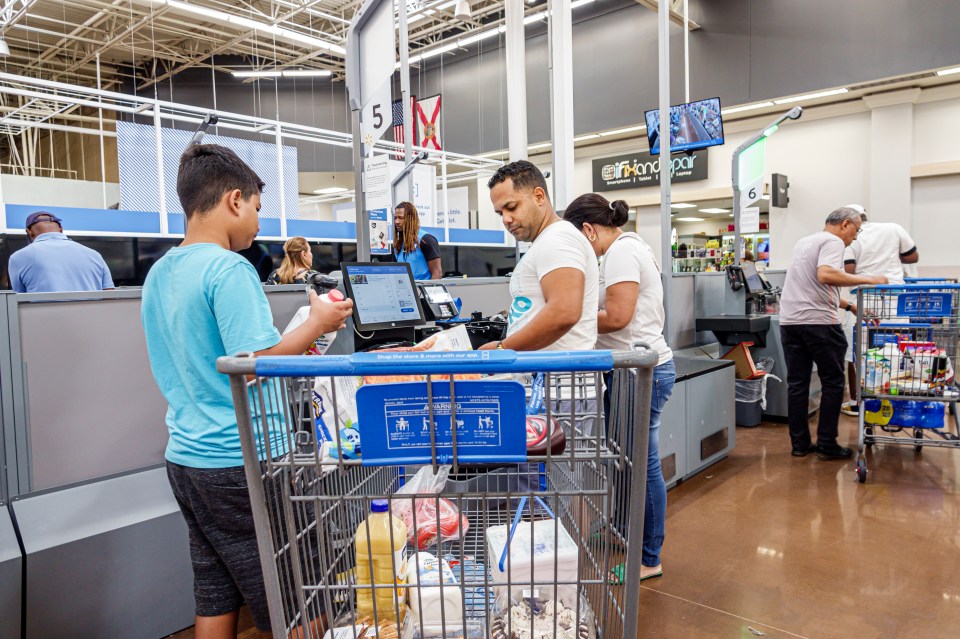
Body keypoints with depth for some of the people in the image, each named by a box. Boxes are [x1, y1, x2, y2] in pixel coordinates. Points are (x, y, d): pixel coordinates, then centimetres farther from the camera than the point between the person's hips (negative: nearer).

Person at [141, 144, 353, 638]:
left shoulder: (160, 273, 10)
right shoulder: (229, 269, -17)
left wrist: (288, 349, 17)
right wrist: (318, 323, -9)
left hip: (185, 457, 9)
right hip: (236, 462, -9)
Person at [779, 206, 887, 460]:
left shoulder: (804, 242, 22)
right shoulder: (833, 241, -5)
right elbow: (825, 275, -25)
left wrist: (849, 305, 27)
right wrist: (868, 280, -18)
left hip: (789, 321, 8)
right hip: (818, 322, -8)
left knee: (796, 384, 9)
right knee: (832, 383, 5)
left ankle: (800, 444, 14)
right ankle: (826, 444, 9)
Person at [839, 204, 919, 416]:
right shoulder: (894, 229, 7)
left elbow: (847, 271, -13)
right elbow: (913, 257, 12)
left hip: (864, 301, -4)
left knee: (856, 354, 6)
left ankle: (856, 403, 11)